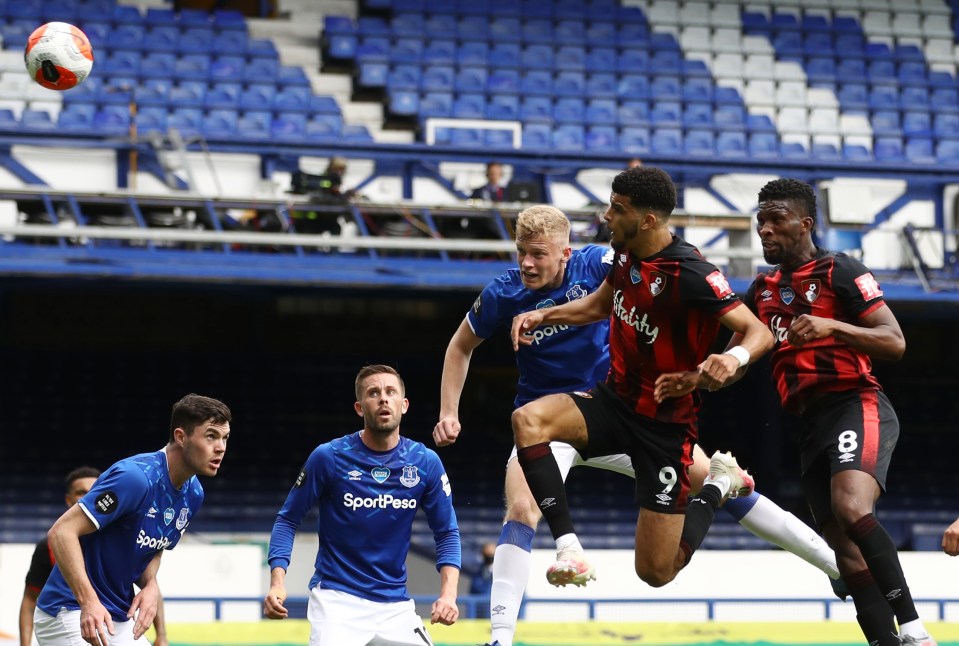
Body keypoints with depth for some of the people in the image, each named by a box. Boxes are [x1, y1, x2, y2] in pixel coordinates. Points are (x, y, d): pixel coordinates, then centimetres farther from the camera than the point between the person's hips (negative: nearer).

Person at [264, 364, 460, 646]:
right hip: (336, 599, -3)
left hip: (396, 605, 4)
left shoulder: (426, 462, -1)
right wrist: (277, 583, -14)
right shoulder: (328, 457, -8)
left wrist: (448, 594, -9)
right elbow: (287, 519, 0)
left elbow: (446, 532, 6)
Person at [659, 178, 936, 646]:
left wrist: (830, 326, -21)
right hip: (812, 424, 8)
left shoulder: (839, 272, -2)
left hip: (857, 406, -8)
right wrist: (695, 379, 2)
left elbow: (895, 343, -8)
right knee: (844, 547, 0)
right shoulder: (762, 289, 17)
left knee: (852, 508, -31)